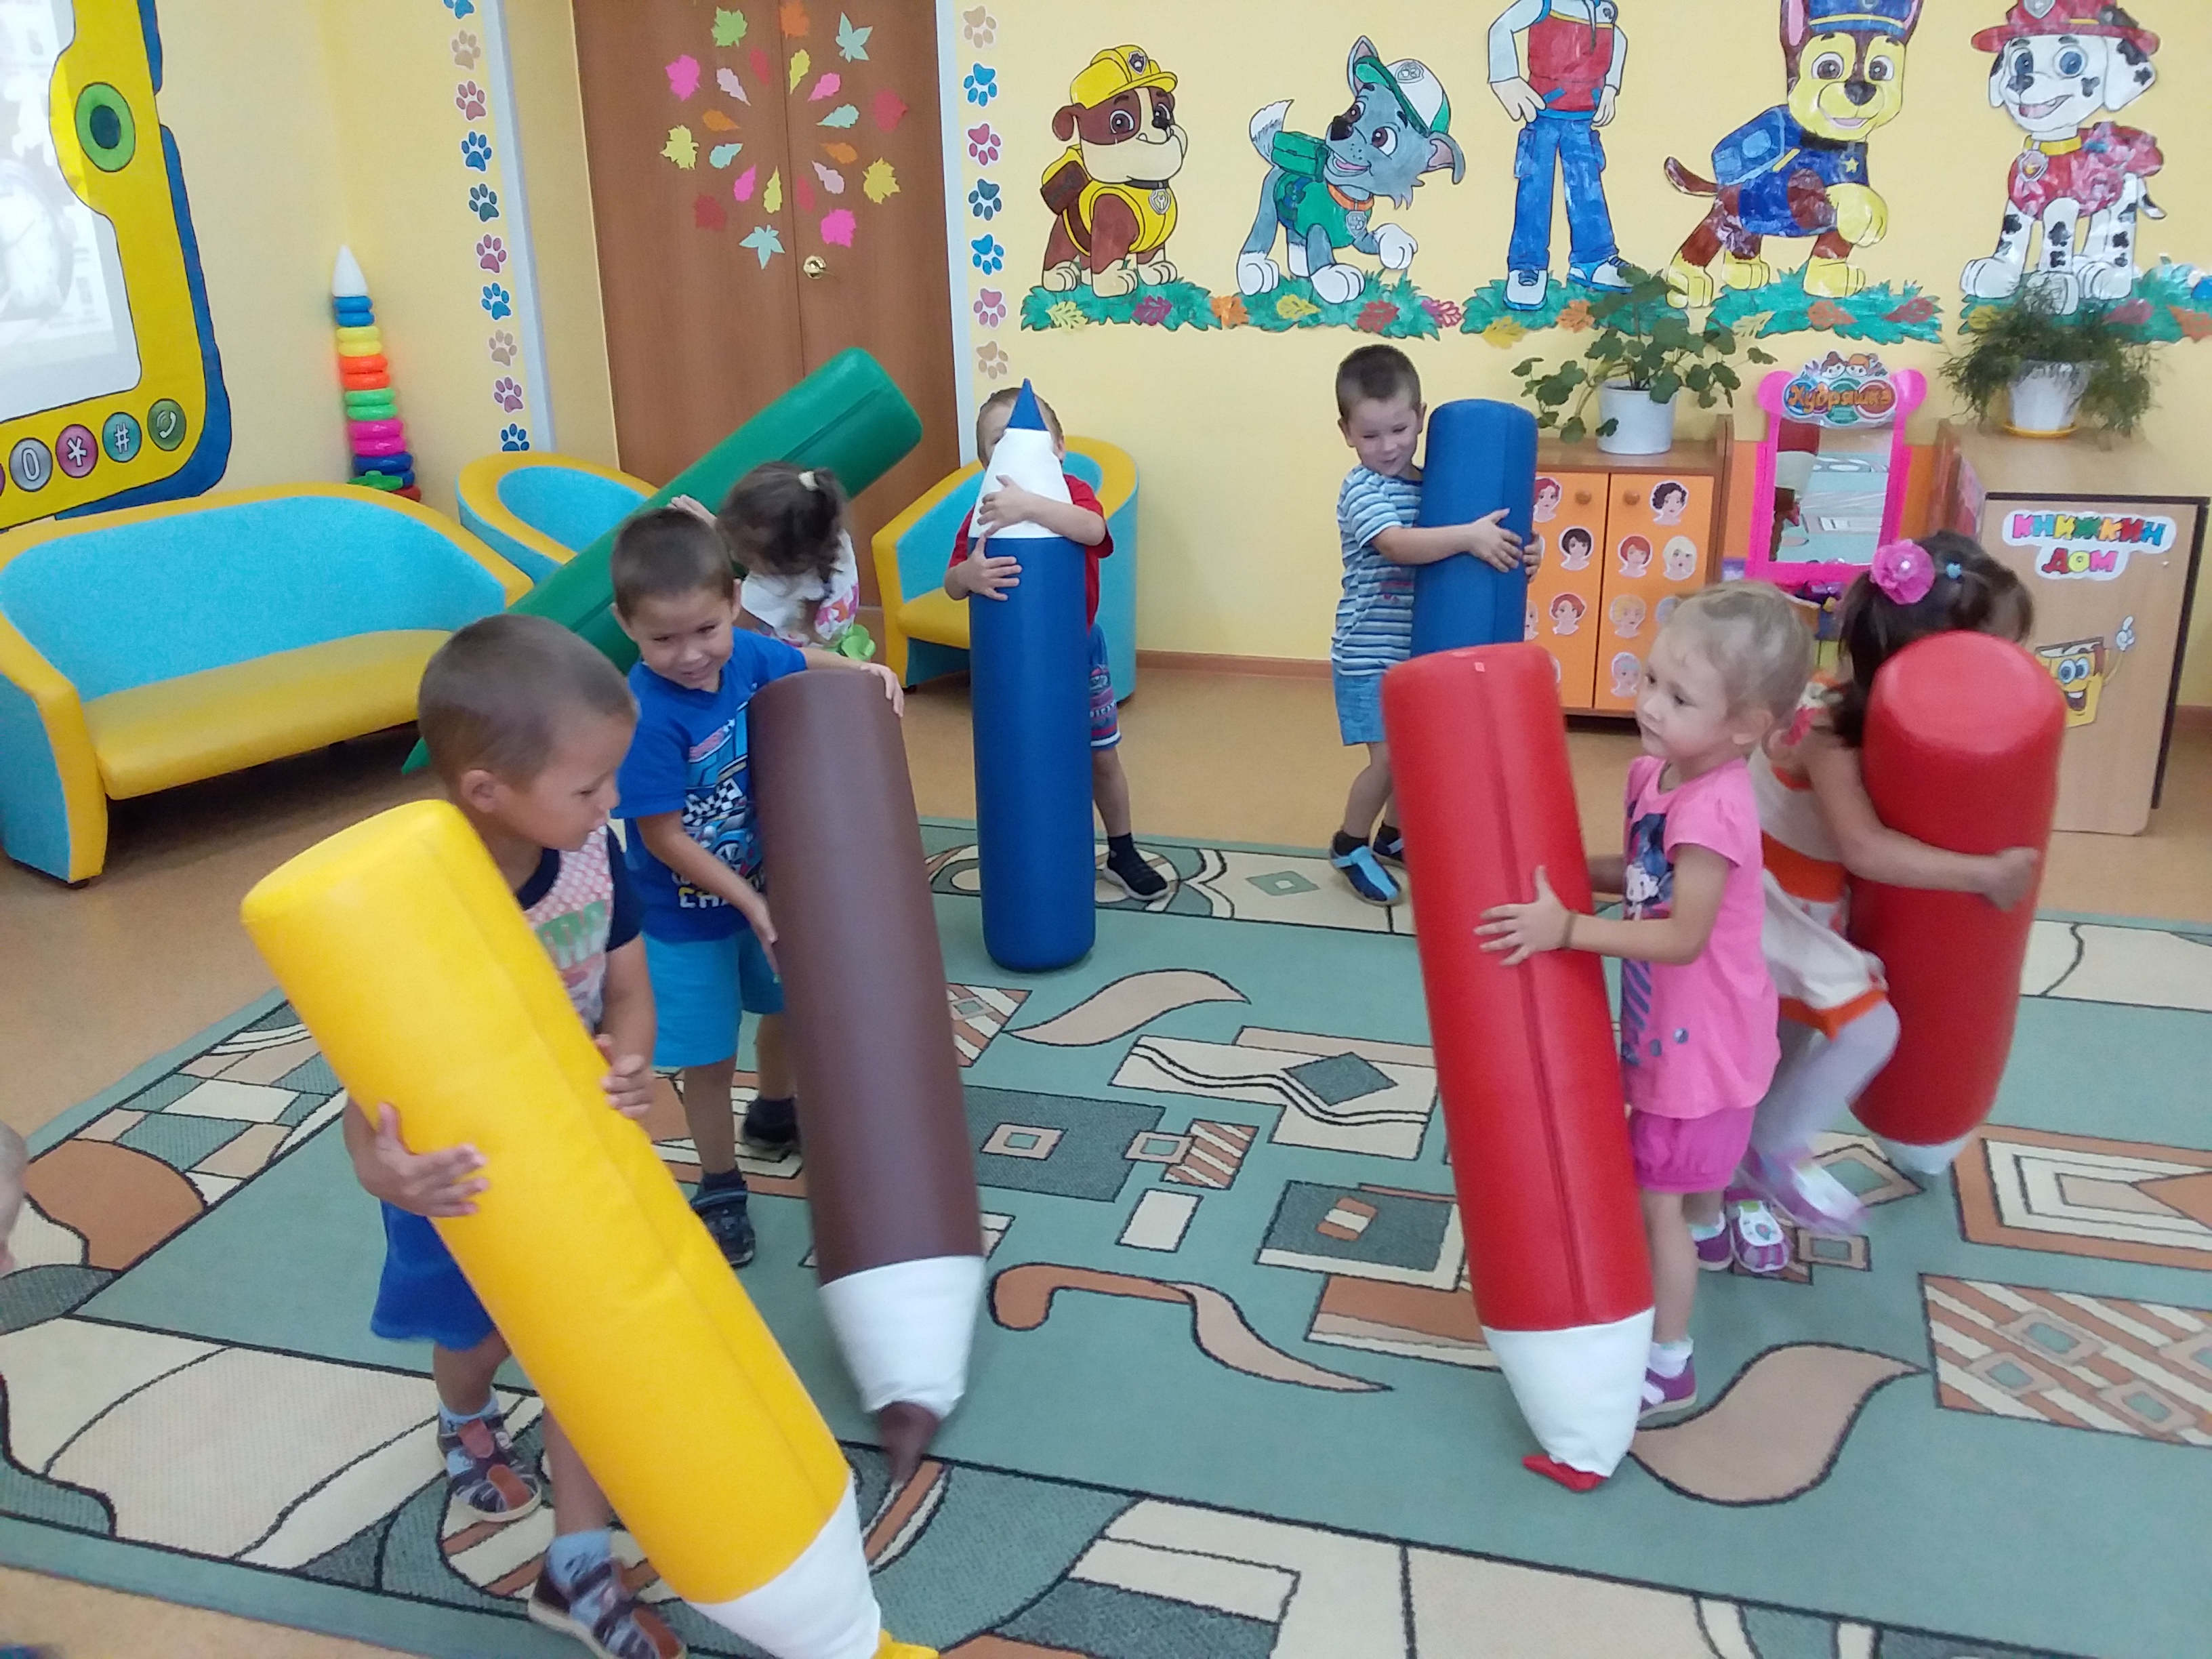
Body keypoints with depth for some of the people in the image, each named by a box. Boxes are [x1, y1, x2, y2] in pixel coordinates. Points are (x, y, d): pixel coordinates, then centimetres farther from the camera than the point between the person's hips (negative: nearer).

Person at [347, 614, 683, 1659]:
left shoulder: (593, 852, -22)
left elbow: (628, 989, -11)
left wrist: (627, 1065, -34)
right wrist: (380, 1167, -52)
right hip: (459, 1169, -3)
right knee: (482, 1336, 22)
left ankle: (578, 1570, 26)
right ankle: (467, 1423, 61)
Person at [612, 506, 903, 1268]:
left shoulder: (749, 653, -16)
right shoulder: (647, 716, -32)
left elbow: (805, 660, 8)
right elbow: (663, 837, -26)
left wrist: (868, 670, -11)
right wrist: (750, 903, -24)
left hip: (764, 882, 6)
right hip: (686, 916, -6)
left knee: (784, 1005, 27)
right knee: (709, 1057, 7)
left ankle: (774, 1112, 55)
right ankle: (721, 1189, 29)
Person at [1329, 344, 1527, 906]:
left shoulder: (1430, 484, 4)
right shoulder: (1362, 490, -17)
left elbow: (1448, 553, 10)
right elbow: (1398, 545, -34)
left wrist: (1511, 552, -8)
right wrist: (1469, 536, -42)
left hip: (1419, 647, 7)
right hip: (1369, 653, -7)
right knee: (1388, 755, -8)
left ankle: (1393, 837, 36)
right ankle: (1350, 846, 13)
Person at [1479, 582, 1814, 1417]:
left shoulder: (1712, 808, -34)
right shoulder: (1657, 772, -6)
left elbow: (1683, 936, -33)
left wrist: (1567, 930, -37)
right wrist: (1559, 873, -8)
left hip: (1701, 1039, -9)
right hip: (1682, 1028, 9)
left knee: (1655, 1197, 3)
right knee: (1687, 1162, 34)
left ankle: (1668, 1367, 19)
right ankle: (1718, 1230, 64)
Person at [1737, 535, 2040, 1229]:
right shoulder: (1829, 730, -29)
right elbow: (1865, 848, -38)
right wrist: (1985, 873, -34)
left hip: (1803, 905, 9)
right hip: (1760, 904, -9)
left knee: (1792, 1043, 20)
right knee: (1869, 1025, -17)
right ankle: (1771, 1151, 1)